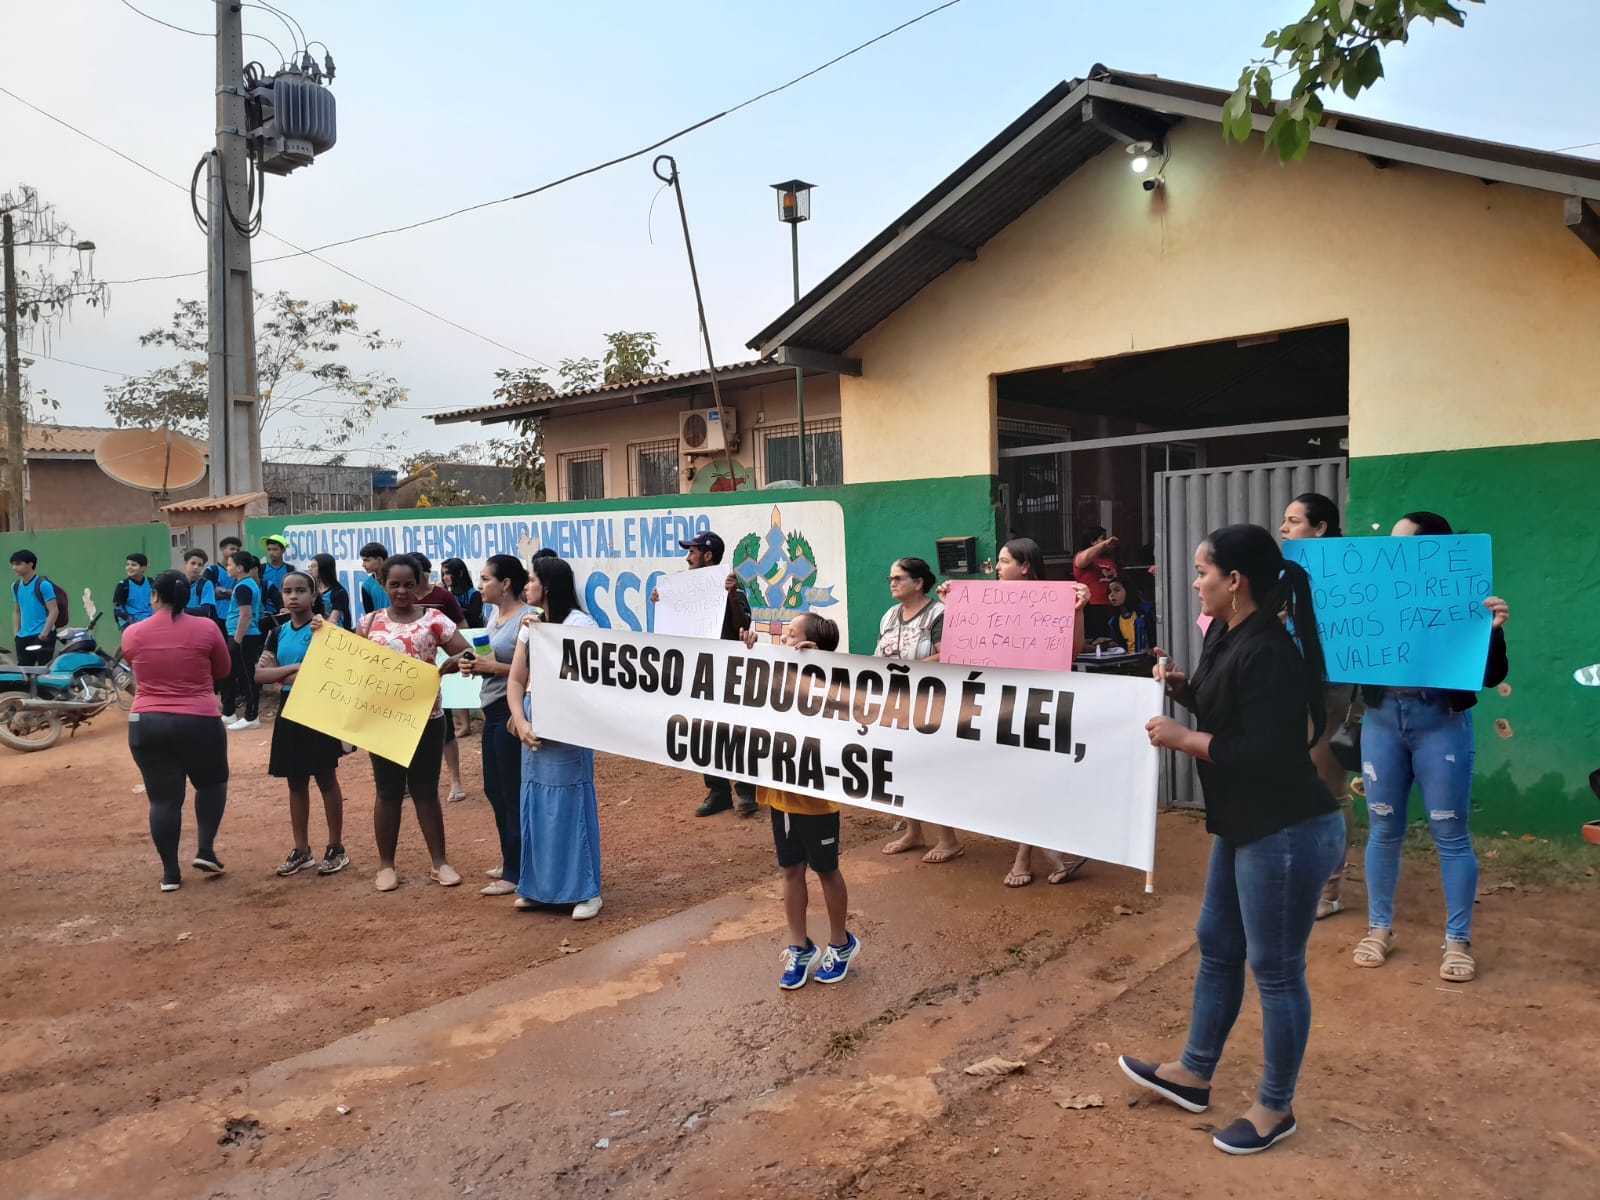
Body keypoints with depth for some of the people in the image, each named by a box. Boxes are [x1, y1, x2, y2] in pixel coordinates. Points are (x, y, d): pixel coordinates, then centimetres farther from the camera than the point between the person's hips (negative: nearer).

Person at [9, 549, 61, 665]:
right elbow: (16, 611, 20)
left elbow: (54, 611, -12)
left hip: (42, 636, -6)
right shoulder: (16, 586, 11)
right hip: (23, 637, 7)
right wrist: (16, 633, 12)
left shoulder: (43, 584, -8)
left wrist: (45, 632, -18)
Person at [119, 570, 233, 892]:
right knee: (212, 782, 21)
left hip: (146, 724, 2)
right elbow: (224, 670, 6)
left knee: (163, 798, 8)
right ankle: (205, 850, 11)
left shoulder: (132, 634, 1)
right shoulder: (206, 628, -6)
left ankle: (170, 873, 13)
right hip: (199, 722, -2)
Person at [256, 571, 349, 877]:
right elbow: (260, 674, -1)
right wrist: (296, 668, -15)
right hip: (290, 711, 6)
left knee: (326, 779, 2)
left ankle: (336, 849, 10)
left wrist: (281, 674, -12)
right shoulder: (278, 633, 7)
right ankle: (301, 850, 20)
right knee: (296, 782, 11)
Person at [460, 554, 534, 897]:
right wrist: (475, 664, 0)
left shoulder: (526, 618, -17)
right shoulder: (491, 613, 10)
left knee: (513, 792, 1)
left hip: (512, 711, -9)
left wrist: (492, 667, -21)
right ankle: (510, 860, 32)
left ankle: (516, 872, 12)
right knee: (494, 789, 17)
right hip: (492, 710, 9)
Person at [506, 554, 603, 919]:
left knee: (571, 804, -2)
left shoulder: (580, 622, -8)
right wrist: (521, 721, -7)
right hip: (533, 725, 7)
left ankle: (585, 889, 8)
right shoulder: (529, 625, 12)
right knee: (535, 804, 11)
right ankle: (538, 885, 23)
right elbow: (516, 680, 8)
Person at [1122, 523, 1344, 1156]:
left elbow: (1263, 754, -28)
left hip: (1288, 831, -10)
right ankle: (1193, 1074, 37)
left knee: (1275, 969, 5)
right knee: (1216, 945, 20)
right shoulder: (1227, 637, 5)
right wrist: (1182, 688, 1)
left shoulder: (1268, 652, -24)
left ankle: (1276, 1108, 24)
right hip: (1245, 825, 10)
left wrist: (1180, 738, -20)